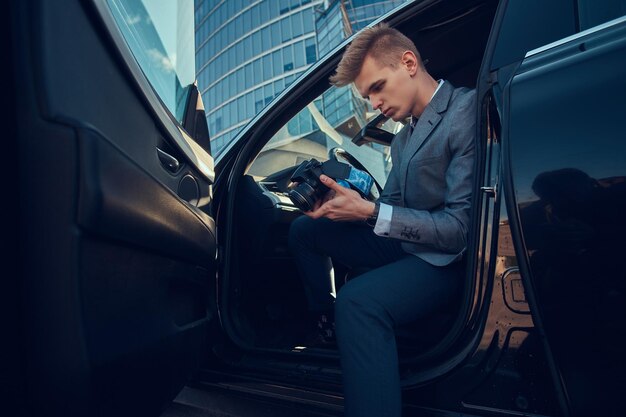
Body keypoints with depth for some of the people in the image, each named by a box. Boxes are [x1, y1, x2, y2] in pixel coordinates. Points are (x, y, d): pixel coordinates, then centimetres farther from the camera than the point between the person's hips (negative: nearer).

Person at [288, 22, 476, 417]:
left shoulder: (466, 112, -18)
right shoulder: (406, 134, 9)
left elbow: (461, 228, -23)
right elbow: (389, 205, 13)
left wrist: (369, 212, -25)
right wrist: (340, 201, -7)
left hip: (448, 257, -9)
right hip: (405, 243, 10)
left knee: (358, 299, -38)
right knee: (304, 230, 14)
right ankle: (326, 325, 27)